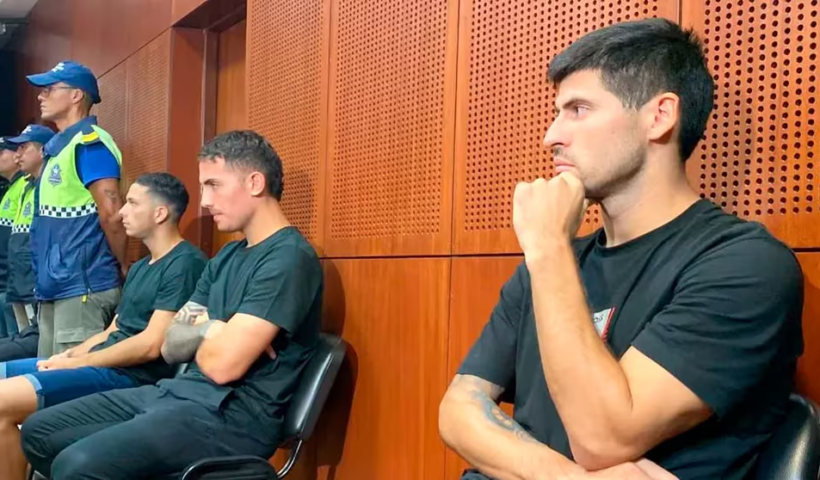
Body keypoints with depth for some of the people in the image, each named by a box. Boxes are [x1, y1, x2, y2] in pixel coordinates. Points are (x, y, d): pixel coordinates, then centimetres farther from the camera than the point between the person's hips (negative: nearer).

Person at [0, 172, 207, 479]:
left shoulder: (185, 264, -12)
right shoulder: (140, 268, 20)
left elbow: (151, 346, -18)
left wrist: (76, 363, -10)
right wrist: (69, 355, 3)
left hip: (133, 377, -10)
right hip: (104, 363, 10)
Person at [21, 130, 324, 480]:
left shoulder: (289, 258, -15)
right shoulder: (227, 257, 16)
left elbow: (223, 364, -22)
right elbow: (170, 346, 12)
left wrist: (199, 331, 1)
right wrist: (212, 331, -9)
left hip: (233, 415, -10)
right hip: (178, 392, 10)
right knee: (38, 432, 9)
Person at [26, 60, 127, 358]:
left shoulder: (89, 142, -13)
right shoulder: (58, 145, 17)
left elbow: (111, 212, -20)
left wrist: (123, 267, -10)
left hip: (83, 287, -10)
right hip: (55, 286, 10)